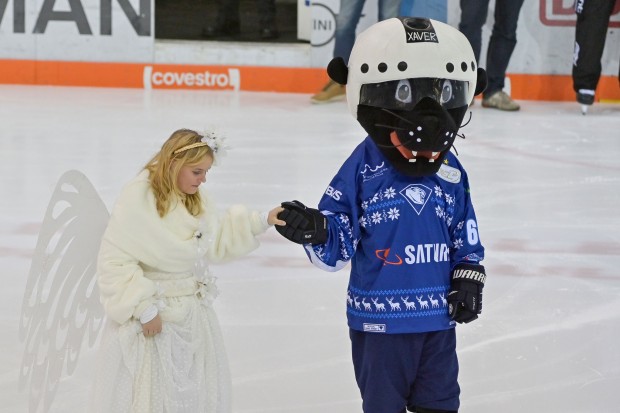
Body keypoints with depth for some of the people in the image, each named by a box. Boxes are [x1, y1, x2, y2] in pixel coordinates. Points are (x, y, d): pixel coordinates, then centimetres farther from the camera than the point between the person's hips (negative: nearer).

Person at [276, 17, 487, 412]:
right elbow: (337, 246, -8)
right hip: (381, 321, -3)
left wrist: (469, 279, 1)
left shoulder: (450, 172, 1)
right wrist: (313, 231, -28)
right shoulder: (363, 170, -10)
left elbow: (467, 235, 11)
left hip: (439, 317, 3)